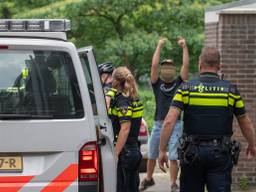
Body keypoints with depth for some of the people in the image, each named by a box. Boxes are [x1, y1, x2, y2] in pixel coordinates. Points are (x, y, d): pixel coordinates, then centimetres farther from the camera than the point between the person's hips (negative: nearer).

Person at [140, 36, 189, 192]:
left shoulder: (179, 83, 5)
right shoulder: (157, 84, 6)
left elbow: (186, 65, -5)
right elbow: (154, 65, -5)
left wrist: (184, 47, -10)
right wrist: (159, 46, -6)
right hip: (158, 124, 2)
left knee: (173, 158, -6)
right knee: (152, 156, 14)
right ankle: (148, 179, 33)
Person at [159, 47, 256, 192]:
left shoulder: (186, 88, -2)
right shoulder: (231, 90, 0)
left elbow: (169, 121, -10)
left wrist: (162, 150, -4)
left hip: (192, 152, 1)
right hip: (220, 153, -1)